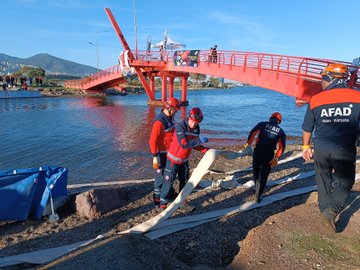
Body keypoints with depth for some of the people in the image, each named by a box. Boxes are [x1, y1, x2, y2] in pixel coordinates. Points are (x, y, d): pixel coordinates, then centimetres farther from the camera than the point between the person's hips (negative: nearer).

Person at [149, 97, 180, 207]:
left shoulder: (170, 117, 4)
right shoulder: (159, 121, -24)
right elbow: (152, 140, -24)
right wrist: (155, 157, -23)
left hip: (170, 151, 9)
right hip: (162, 153, -9)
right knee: (162, 176, 2)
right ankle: (157, 200, 18)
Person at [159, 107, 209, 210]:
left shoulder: (197, 129, -4)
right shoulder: (180, 127, -25)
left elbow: (194, 144, 4)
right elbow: (183, 144, -35)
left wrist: (205, 150, -10)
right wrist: (199, 140, -33)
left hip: (184, 160, 7)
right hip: (173, 160, -6)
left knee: (184, 181, 17)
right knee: (168, 181, 2)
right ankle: (163, 204, 16)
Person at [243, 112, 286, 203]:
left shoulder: (262, 124, 10)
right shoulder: (281, 131, 13)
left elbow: (253, 131, -8)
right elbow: (282, 147, 1)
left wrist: (248, 143, -6)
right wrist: (276, 158, -3)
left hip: (258, 151, 0)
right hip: (269, 154, 0)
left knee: (256, 171, 23)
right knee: (263, 175, 9)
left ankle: (257, 188, 42)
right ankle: (258, 196, 8)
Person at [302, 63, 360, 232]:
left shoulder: (315, 100, -5)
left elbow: (307, 128, 3)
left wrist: (306, 146, 16)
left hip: (321, 149, 2)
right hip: (345, 150, -1)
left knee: (323, 181, 21)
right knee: (345, 182, 16)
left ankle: (325, 209, 34)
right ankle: (332, 210, -2)